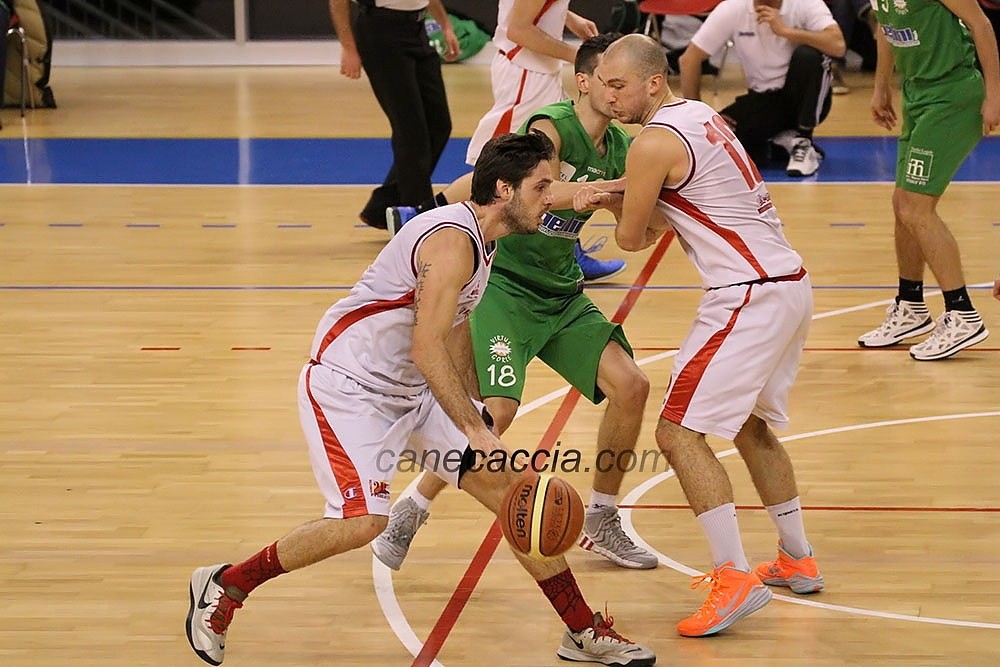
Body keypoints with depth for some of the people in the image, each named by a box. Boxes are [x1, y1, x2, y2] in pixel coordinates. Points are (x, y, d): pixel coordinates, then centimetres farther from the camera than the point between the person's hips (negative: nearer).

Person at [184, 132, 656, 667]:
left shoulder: (482, 240, 9)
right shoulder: (453, 240, -22)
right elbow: (426, 348, -30)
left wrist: (472, 413, 24)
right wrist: (476, 431, -33)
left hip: (412, 390, 10)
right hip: (346, 385, -10)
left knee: (506, 487, 3)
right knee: (364, 521, -20)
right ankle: (223, 586, 0)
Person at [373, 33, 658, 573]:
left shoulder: (621, 148, 5)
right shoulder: (551, 127, -18)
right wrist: (616, 185, -40)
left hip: (562, 291, 8)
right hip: (505, 282, -7)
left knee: (630, 386, -4)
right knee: (497, 409, -20)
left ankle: (601, 523, 13)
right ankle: (407, 515, -1)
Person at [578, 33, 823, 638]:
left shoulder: (654, 143, -13)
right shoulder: (701, 115, 15)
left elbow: (631, 237, -4)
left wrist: (607, 202, 16)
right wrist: (610, 197, 9)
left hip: (750, 296, -10)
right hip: (790, 283, 10)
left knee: (679, 432, -7)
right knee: (751, 424, 26)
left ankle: (736, 578, -13)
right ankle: (798, 561, 34)